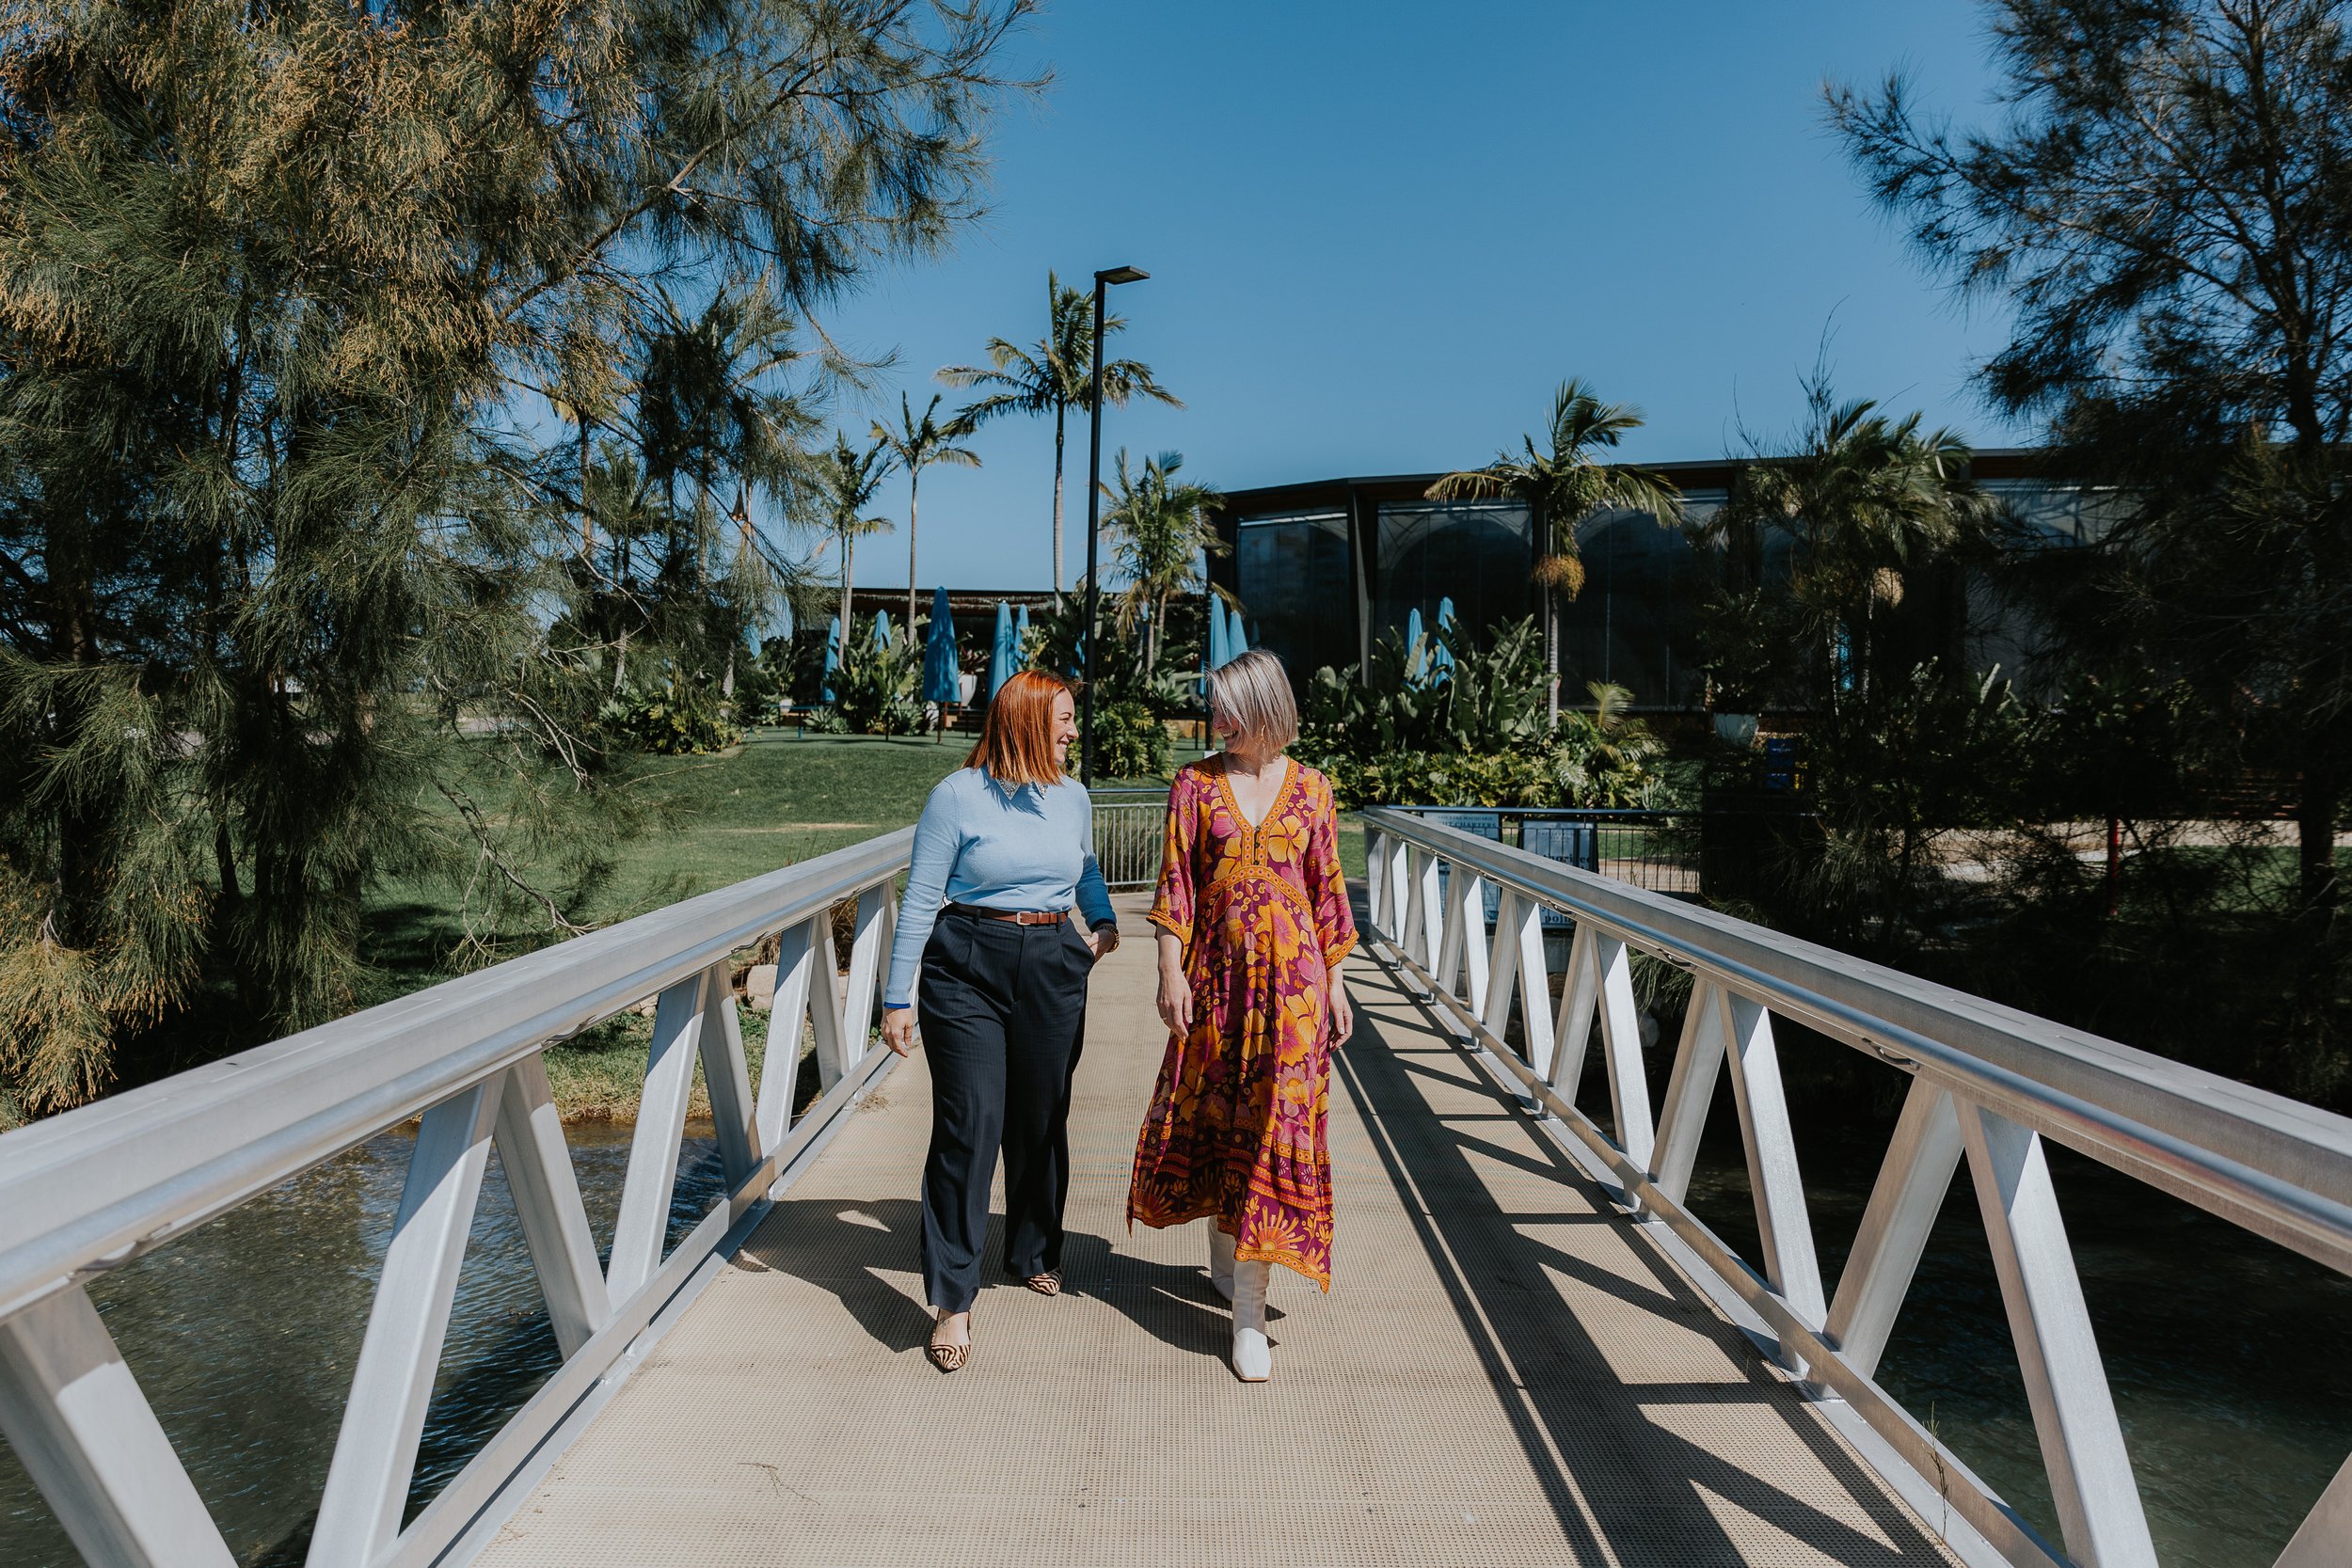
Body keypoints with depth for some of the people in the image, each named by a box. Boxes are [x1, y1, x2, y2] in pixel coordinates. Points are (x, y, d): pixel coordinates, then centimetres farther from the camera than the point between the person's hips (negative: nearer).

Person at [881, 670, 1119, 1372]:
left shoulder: (1073, 797, 8)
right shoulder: (958, 795, -7)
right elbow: (920, 899, -6)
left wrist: (1104, 922, 20)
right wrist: (897, 998, -7)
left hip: (1053, 970, 5)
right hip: (967, 968, -4)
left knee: (1043, 1120, 13)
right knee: (968, 1125, -8)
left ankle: (1036, 1253, 35)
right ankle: (952, 1299, 1)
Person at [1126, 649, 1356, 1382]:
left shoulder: (1310, 789, 3)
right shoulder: (1195, 784, 2)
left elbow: (1328, 890, 7)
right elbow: (1175, 883, 0)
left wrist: (1334, 982, 6)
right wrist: (1171, 972, -7)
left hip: (1290, 976, -1)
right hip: (1216, 971, 1)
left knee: (1272, 1126, -3)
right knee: (1210, 1117, 12)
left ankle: (1248, 1310, 2)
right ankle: (1225, 1260, 36)